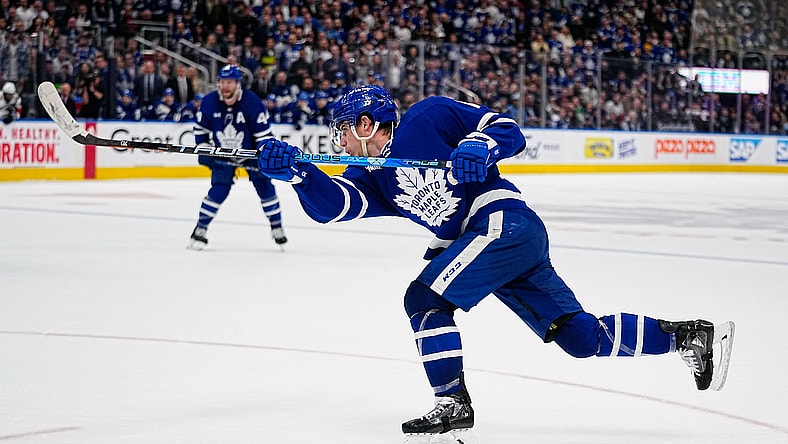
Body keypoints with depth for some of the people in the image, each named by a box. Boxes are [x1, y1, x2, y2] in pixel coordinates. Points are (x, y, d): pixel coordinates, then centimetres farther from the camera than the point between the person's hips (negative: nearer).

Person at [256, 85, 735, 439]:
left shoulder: (429, 117, -4)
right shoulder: (371, 178, 14)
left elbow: (507, 128, -5)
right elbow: (332, 206, -4)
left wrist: (478, 145, -25)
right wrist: (296, 170, -17)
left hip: (506, 223, -8)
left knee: (425, 298, -13)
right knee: (583, 336, 7)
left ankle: (453, 404, -7)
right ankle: (690, 336, 16)